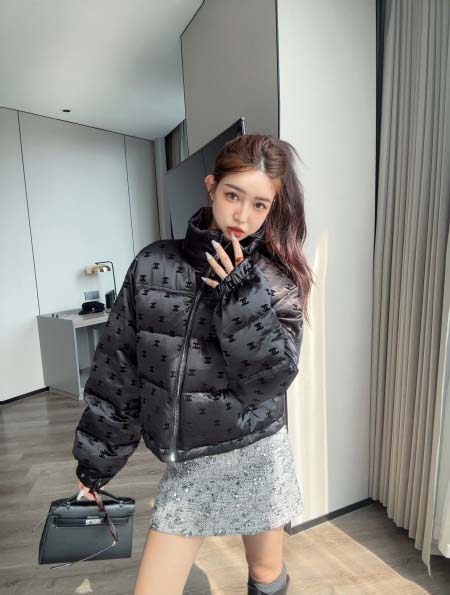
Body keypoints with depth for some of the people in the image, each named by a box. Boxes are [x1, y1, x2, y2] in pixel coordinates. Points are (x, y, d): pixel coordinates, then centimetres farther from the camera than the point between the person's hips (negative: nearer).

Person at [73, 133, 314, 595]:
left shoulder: (278, 279, -8)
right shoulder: (154, 264, -7)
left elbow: (271, 379, -16)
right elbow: (117, 368, -3)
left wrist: (241, 294, -26)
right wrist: (96, 460, 3)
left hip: (254, 454, 0)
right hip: (184, 463, 1)